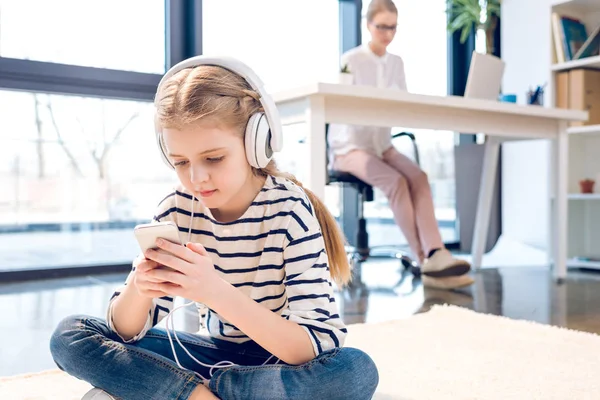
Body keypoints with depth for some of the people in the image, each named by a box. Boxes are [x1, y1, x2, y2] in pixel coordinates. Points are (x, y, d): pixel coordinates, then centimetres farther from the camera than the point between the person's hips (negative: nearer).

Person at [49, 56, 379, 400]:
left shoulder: (290, 210, -22)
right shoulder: (177, 210, -11)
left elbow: (312, 350, -29)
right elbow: (129, 332, -7)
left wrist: (217, 292, -42)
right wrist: (139, 289, -31)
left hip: (285, 361, -2)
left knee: (356, 370, -36)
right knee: (71, 336, -9)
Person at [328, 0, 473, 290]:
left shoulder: (396, 62, 13)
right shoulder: (350, 60, -4)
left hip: (382, 143, 5)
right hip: (350, 145, -5)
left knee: (418, 177, -26)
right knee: (395, 181, -31)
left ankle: (435, 254, -37)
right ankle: (426, 261, -29)